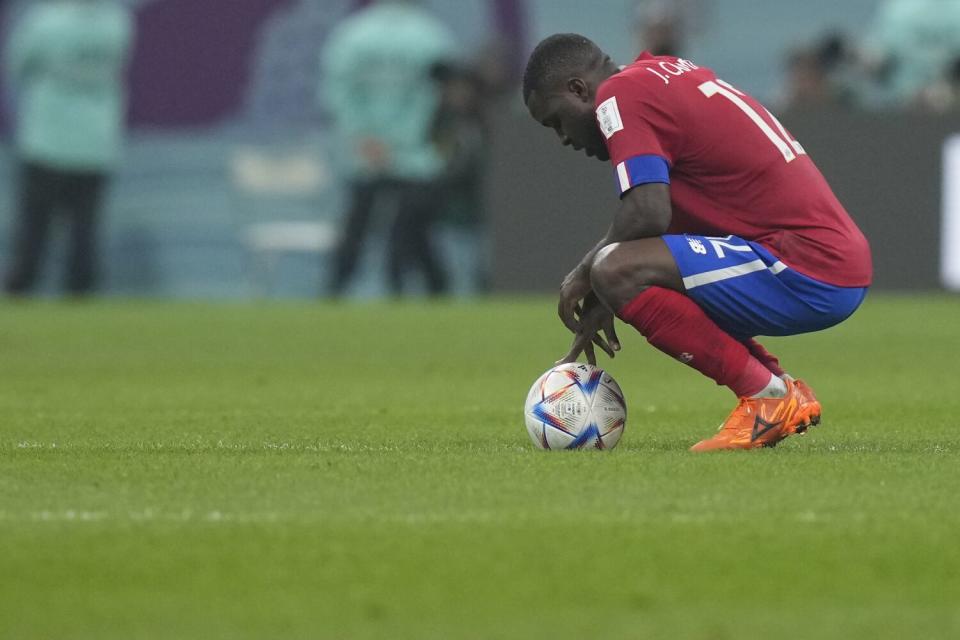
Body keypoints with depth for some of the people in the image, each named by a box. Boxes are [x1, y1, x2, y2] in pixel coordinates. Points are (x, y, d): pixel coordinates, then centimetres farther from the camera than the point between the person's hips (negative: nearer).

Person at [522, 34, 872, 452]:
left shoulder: (619, 94, -7)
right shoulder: (670, 72, 22)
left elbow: (648, 214, -19)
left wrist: (586, 273, -2)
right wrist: (602, 301, 20)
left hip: (809, 274, -10)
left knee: (617, 273, -21)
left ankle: (768, 397, -12)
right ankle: (780, 385, 14)